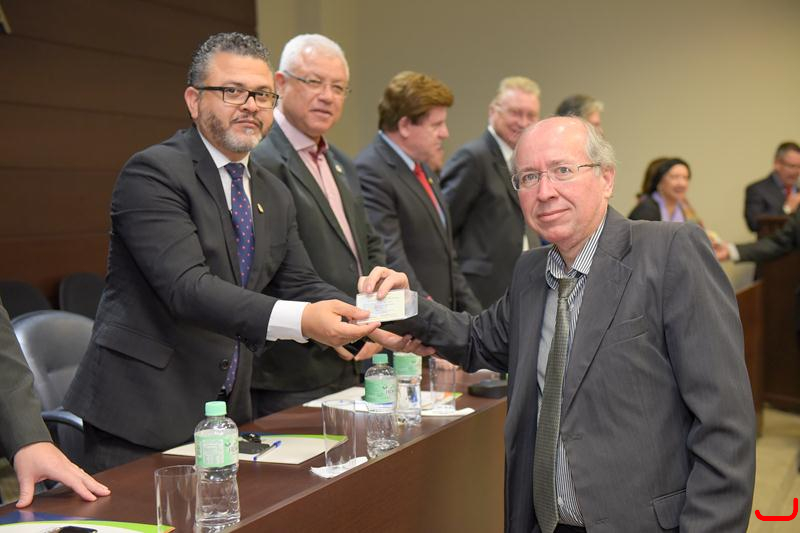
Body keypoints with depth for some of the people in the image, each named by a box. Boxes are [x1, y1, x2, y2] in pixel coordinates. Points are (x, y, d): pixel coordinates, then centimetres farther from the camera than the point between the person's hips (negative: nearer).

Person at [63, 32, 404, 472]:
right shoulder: (152, 172, -13)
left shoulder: (275, 196, 11)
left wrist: (366, 318, -10)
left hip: (227, 415, 7)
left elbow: (298, 284, 11)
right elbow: (187, 287, -24)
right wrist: (300, 320, -36)